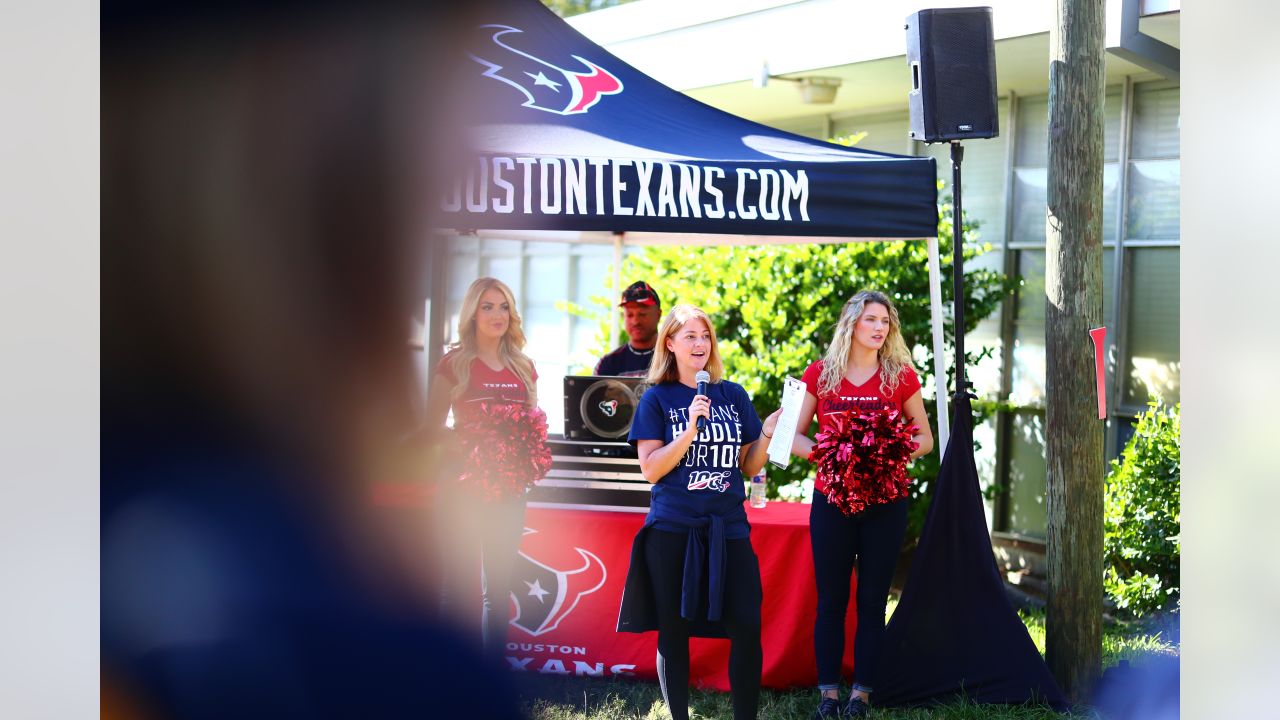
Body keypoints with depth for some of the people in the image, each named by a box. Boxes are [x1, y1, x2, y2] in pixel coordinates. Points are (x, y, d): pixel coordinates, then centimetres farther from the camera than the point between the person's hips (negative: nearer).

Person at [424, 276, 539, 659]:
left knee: (499, 586, 8)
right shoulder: (454, 363, -1)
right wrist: (461, 446, -19)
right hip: (462, 485, -4)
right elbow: (433, 429, -2)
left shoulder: (523, 368, 10)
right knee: (461, 586, -3)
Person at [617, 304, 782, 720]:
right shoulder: (657, 398, 2)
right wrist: (691, 429, -17)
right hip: (673, 530, -2)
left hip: (728, 529, 2)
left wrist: (767, 435, -5)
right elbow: (650, 469, -6)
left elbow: (749, 467, 13)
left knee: (746, 627, -6)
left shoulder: (734, 396, 10)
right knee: (674, 631, 4)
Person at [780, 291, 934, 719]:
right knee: (830, 598, 3)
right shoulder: (820, 374, 2)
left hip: (885, 503, 0)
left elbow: (924, 439, 7)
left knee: (872, 599, 4)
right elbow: (794, 436, 5)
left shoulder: (901, 376, 2)